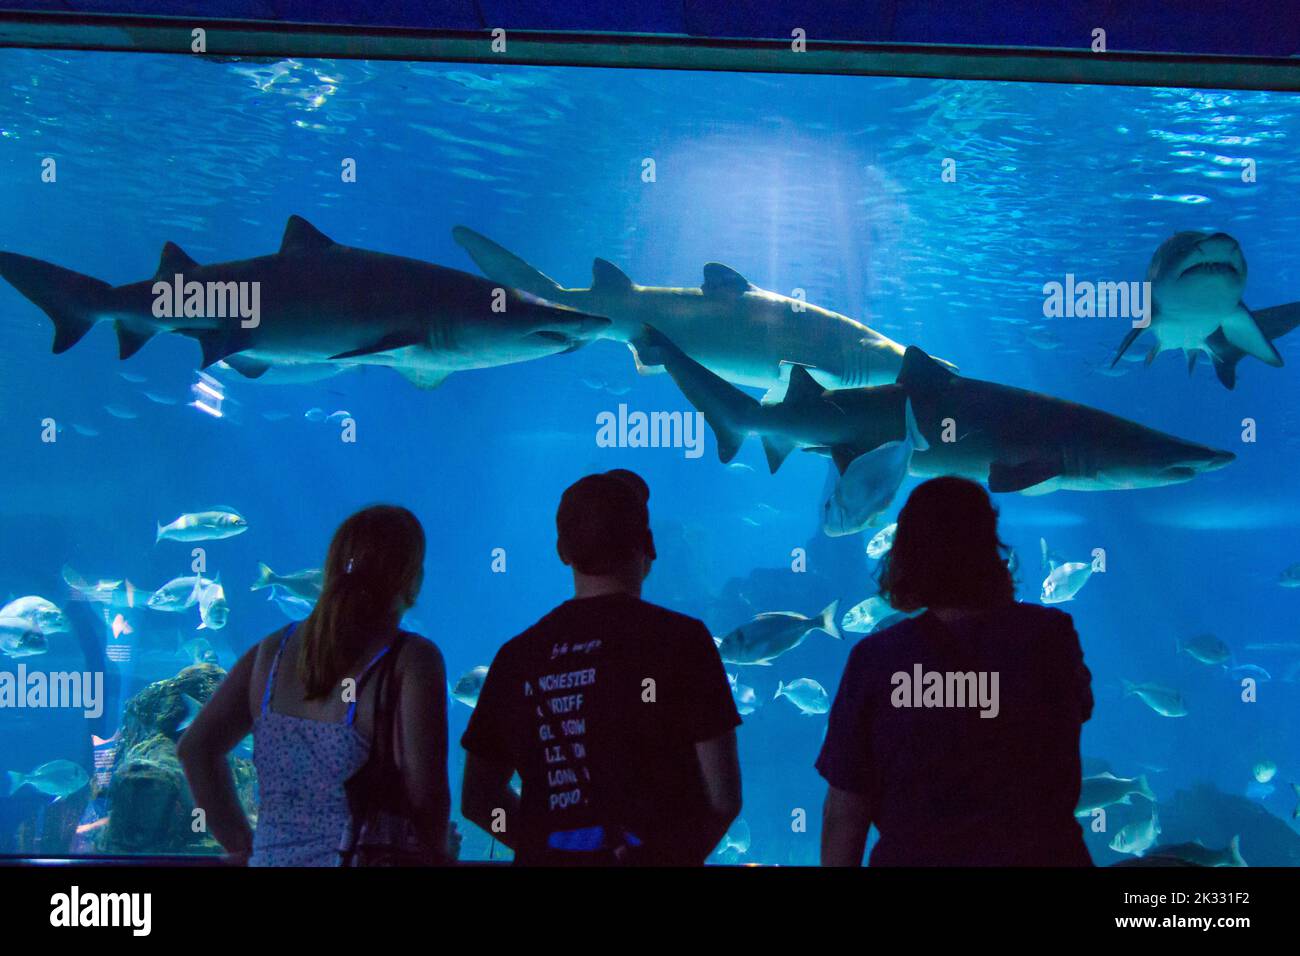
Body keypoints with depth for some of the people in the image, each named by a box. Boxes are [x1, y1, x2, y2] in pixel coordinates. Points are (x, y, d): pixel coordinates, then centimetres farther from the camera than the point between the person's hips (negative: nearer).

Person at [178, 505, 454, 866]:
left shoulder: (274, 650, 7)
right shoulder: (411, 660, -10)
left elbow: (195, 748, 8)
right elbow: (425, 793, -14)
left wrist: (242, 844, 13)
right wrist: (439, 852, 5)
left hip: (272, 857, 6)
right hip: (371, 856, -5)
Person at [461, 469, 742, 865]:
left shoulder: (516, 654, 3)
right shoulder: (680, 638, -9)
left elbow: (477, 799, 10)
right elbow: (724, 798, -9)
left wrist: (556, 846, 12)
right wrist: (679, 852, 7)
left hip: (546, 859, 3)